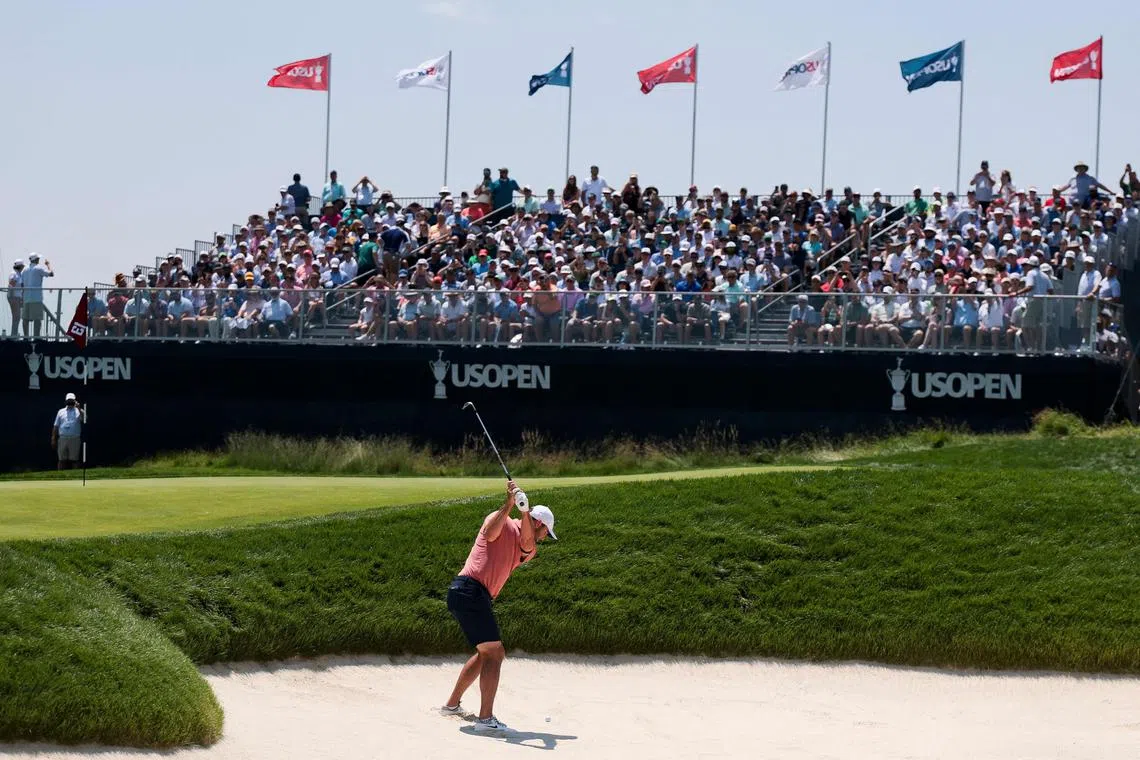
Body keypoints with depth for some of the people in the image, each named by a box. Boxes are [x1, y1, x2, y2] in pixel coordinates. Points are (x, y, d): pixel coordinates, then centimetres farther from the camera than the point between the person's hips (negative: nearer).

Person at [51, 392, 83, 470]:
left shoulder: (78, 411, 9)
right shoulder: (61, 412, 16)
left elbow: (83, 418, -13)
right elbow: (56, 426, 15)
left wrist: (79, 409, -26)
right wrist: (53, 440, 8)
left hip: (74, 439, -2)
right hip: (62, 439, 2)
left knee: (74, 460, -3)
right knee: (62, 460, 1)